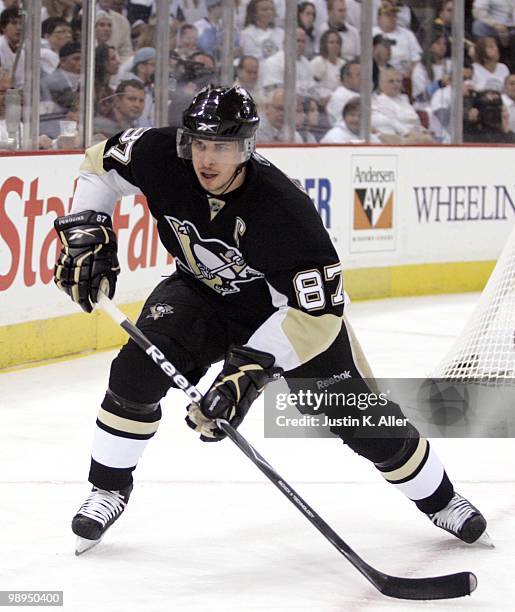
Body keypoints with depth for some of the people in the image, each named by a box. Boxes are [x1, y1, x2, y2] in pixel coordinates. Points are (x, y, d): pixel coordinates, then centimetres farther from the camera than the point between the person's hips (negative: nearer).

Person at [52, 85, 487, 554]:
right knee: (138, 371, -21)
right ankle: (109, 489, 0)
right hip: (202, 290, 3)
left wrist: (252, 367, -42)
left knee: (357, 416, -2)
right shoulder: (161, 157, -26)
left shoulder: (285, 210, -39)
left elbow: (316, 311, -36)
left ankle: (439, 498, 21)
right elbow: (103, 163, -4)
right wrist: (85, 233, -15)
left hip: (288, 302, -3)